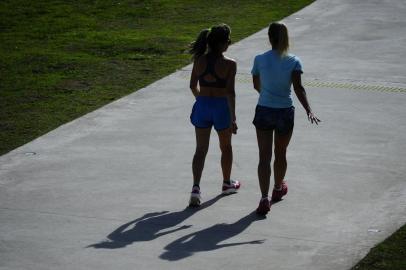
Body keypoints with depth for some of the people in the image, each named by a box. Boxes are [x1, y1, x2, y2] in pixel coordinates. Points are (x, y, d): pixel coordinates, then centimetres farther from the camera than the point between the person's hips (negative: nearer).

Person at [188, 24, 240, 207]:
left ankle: (196, 187, -12)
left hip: (202, 106, 3)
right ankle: (227, 183, 37)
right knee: (226, 147, 20)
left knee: (200, 149, 5)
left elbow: (193, 86, 4)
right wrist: (233, 118, -14)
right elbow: (230, 92, -18)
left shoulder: (199, 61, -3)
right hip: (221, 107, -3)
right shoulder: (229, 64, -16)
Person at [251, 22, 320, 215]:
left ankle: (264, 198, -12)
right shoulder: (294, 61, -6)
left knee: (264, 157, 1)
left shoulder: (260, 60, -4)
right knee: (280, 154, 20)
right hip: (285, 112, 0)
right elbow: (298, 88, -18)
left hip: (263, 111, 0)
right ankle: (278, 189, 41)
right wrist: (308, 110, -22)